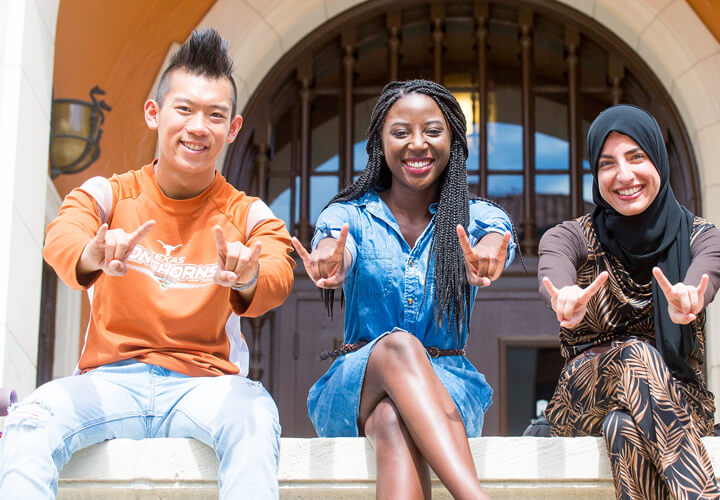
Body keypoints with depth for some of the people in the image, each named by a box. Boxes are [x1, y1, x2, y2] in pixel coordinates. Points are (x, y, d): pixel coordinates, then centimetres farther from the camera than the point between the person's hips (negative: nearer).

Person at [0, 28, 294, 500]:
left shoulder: (247, 215, 5)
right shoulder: (108, 195, 5)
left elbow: (279, 278, -15)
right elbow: (61, 237, -17)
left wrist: (249, 280, -42)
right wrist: (92, 256, -44)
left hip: (203, 383, 0)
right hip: (111, 380, 1)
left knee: (254, 413, -33)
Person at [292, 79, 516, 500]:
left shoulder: (477, 217, 7)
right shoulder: (350, 215, 7)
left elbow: (496, 238, -19)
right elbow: (338, 253, -18)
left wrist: (487, 259, -47)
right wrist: (327, 262, -46)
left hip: (446, 386, 0)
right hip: (357, 383, 0)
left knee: (393, 418, -36)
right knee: (397, 345, -36)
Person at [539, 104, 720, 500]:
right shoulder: (572, 236, 3)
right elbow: (554, 272, -24)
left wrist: (688, 299, -51)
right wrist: (566, 299, -52)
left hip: (676, 399, 0)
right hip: (586, 402, 0)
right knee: (637, 356, -34)